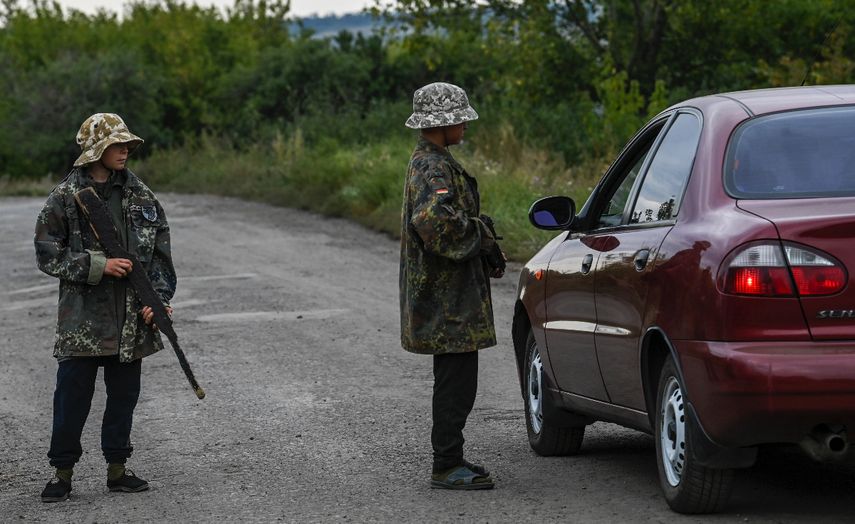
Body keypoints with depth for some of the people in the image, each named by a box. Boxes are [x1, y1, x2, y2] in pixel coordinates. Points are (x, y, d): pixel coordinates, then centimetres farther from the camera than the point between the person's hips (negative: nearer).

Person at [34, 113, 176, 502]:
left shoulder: (140, 196, 8)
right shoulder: (65, 197, -4)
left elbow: (160, 253, 10)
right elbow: (47, 254, -6)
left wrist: (158, 299, -2)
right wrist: (97, 265, -15)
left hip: (131, 319, 4)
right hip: (82, 315, -4)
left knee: (124, 394, 9)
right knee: (72, 396, -2)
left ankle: (117, 469, 19)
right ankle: (63, 471, 8)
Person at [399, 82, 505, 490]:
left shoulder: (430, 162, 17)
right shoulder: (434, 168, -17)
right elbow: (435, 219, -34)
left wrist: (484, 257, 13)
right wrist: (481, 236, -18)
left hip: (448, 295, 11)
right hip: (448, 299, -11)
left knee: (454, 380, 16)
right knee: (457, 381, -7)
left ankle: (450, 459, 23)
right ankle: (446, 467, -4)